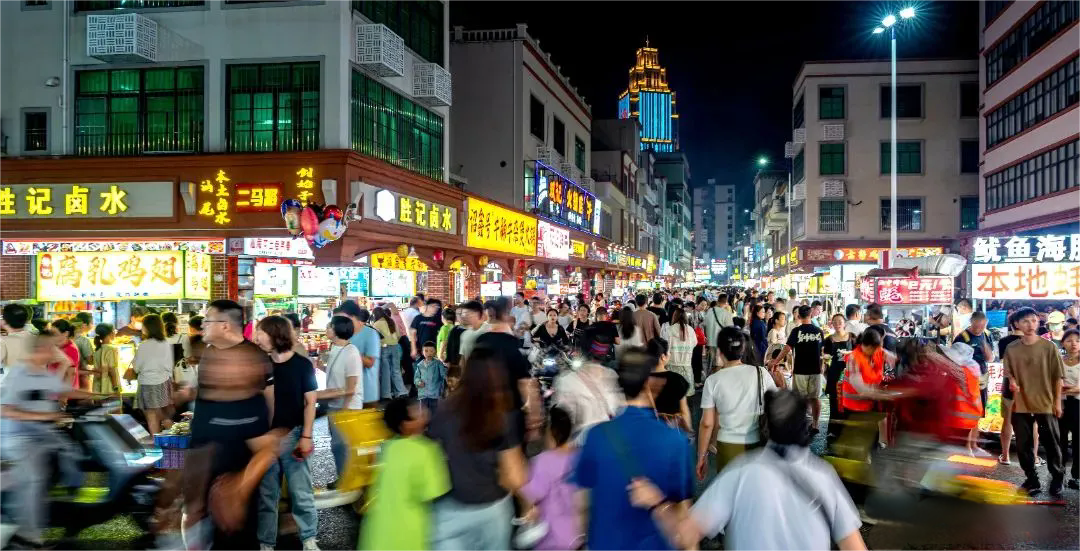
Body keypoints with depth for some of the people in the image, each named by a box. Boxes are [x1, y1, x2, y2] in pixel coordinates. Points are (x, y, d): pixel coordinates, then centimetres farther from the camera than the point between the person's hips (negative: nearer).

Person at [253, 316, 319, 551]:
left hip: (292, 435, -3)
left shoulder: (302, 365, -5)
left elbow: (310, 402, -4)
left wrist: (306, 436, -10)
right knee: (266, 494, 10)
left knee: (301, 492, 4)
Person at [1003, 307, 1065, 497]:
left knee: (1051, 444, 8)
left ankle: (1057, 477, 28)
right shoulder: (1011, 349, 0)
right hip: (1021, 404, 2)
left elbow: (1058, 376, -1)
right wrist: (1012, 381, -16)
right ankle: (1032, 479, 21)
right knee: (1023, 445, 7)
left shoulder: (1049, 346, -5)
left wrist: (1057, 401, -2)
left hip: (1046, 404, -2)